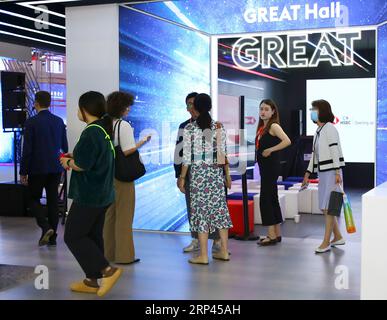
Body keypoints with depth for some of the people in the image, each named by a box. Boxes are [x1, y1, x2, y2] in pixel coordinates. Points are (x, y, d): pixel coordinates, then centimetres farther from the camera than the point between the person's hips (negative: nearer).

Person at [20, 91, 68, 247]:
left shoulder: (31, 122, -10)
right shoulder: (59, 121, 4)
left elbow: (27, 149, -10)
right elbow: (64, 146, 10)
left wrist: (23, 171, -4)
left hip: (37, 168, -4)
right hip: (56, 168, 4)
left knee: (34, 199, 9)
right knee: (53, 200, 9)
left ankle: (46, 227, -12)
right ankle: (52, 237, 11)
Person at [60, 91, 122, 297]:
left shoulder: (91, 132, -19)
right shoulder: (104, 129, 10)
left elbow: (82, 165, -23)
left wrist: (68, 162, -4)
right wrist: (74, 157, 10)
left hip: (88, 195, -9)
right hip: (103, 195, 9)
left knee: (73, 236, 1)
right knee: (93, 236, 14)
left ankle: (107, 270, -6)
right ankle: (92, 281, 20)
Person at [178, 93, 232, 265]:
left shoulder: (189, 128, -7)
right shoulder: (219, 126, 2)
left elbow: (187, 155, -7)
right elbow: (223, 153, 4)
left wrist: (182, 177, -1)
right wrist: (227, 174, 12)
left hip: (197, 172, -3)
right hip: (216, 172, 3)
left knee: (201, 208, 0)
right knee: (219, 207, 10)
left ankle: (203, 255, 2)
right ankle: (224, 251, 15)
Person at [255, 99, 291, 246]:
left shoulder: (274, 126, -11)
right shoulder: (261, 127, 14)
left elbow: (287, 141, -25)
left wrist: (270, 150, -20)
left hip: (271, 166, -9)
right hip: (264, 166, 9)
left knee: (265, 199, -9)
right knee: (272, 199, 12)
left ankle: (272, 235, -4)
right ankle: (277, 234, 19)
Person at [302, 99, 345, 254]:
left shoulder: (330, 128, -9)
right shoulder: (318, 131, 17)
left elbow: (335, 151, -15)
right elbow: (314, 154, 20)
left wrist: (337, 172, -21)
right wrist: (307, 173, 19)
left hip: (331, 172, -9)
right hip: (322, 172, 9)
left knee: (328, 207, -7)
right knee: (325, 207, 11)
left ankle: (326, 242, -3)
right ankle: (338, 237, 22)